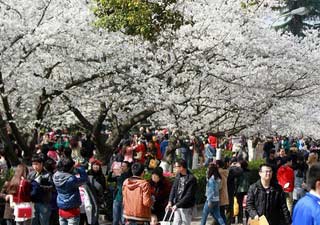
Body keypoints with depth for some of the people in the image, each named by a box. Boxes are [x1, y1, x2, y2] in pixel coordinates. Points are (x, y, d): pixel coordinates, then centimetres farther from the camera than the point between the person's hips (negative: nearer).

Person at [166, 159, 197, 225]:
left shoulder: (191, 179, -18)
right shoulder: (178, 176, 5)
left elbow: (189, 195, -20)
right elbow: (173, 188, 8)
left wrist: (177, 205, -21)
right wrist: (170, 201, -5)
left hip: (186, 207, -6)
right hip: (177, 207, 6)